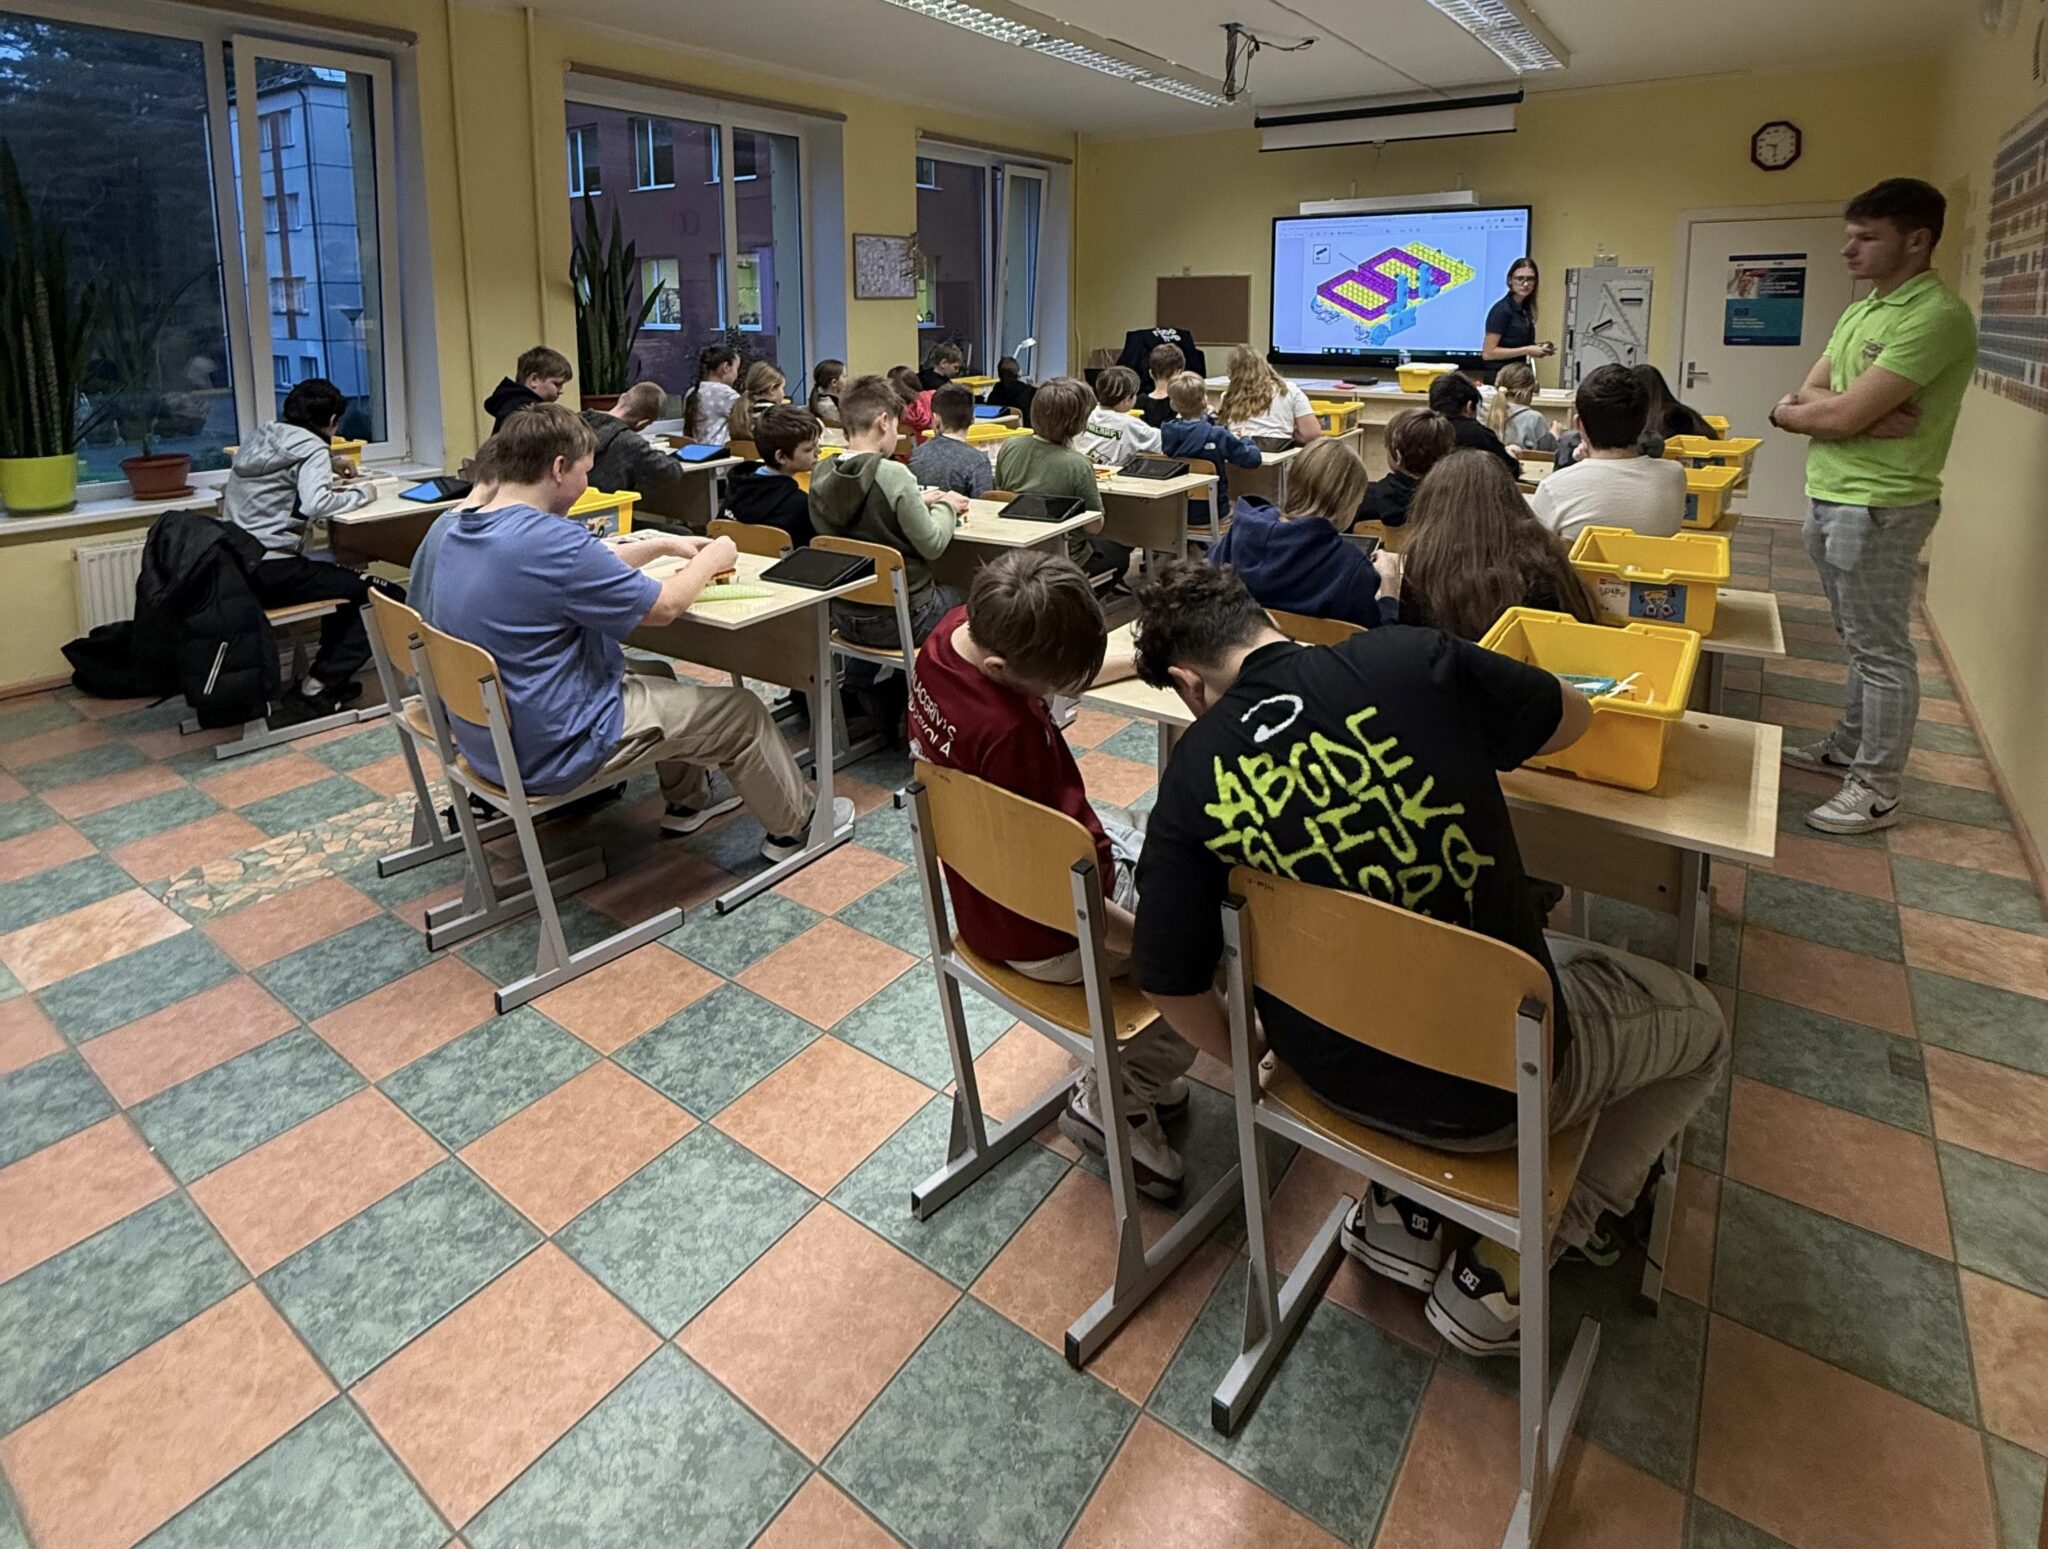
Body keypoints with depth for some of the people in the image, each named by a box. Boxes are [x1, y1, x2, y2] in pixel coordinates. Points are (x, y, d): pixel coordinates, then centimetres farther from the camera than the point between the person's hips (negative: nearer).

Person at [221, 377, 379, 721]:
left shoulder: (257, 440, 16)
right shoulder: (312, 448, -8)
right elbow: (314, 505, -23)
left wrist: (329, 481, 23)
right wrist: (360, 493, -8)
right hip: (270, 572, -9)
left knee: (338, 574, 27)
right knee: (367, 591, 0)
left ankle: (327, 679, 26)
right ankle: (317, 688, 0)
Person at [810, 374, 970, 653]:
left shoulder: (820, 474, -4)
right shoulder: (893, 475, -23)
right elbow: (932, 545, -15)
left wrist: (917, 503, 11)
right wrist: (946, 506, 2)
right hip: (899, 621, -6)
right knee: (959, 598, 24)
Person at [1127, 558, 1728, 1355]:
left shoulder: (1192, 777, -11)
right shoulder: (1414, 659, -16)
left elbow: (1172, 984, -6)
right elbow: (1571, 719, 4)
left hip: (1336, 1073, 4)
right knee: (1700, 1023, 26)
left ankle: (1401, 1206, 27)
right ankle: (1500, 1273, 20)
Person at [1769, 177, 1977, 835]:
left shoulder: (1936, 316, -17)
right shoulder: (1862, 310, 13)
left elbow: (1842, 416, -22)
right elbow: (1808, 394, 5)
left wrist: (1793, 411, -3)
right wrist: (1868, 415, -13)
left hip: (1877, 506, -9)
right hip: (1829, 497, 9)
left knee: (1881, 651, -1)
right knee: (1859, 641, 19)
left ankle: (1876, 790, 8)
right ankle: (1848, 748, 32)